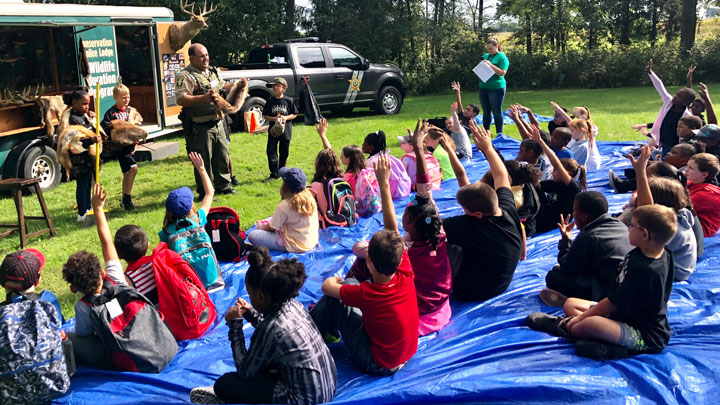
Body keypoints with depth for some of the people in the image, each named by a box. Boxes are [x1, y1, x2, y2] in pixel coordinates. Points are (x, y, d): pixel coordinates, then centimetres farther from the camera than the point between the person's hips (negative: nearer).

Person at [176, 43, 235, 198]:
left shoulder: (212, 71, 13)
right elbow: (181, 100, -25)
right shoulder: (185, 76, -14)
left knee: (223, 155, 17)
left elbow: (222, 86, 32)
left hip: (217, 122, 8)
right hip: (200, 127, -8)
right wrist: (204, 98, -33)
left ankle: (223, 185, 34)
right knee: (204, 161, -1)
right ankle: (205, 193, 11)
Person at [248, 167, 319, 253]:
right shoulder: (311, 198, -6)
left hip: (294, 247, -7)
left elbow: (272, 227, -11)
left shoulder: (284, 205, -24)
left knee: (252, 235, -5)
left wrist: (261, 227, 14)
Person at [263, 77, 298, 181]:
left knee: (284, 152, 9)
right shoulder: (270, 102, 2)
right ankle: (274, 173, -3)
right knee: (271, 151, -8)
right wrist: (274, 119, -15)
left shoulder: (289, 101, -1)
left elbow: (294, 114, 4)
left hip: (286, 130, 0)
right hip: (273, 130, 0)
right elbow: (265, 116, 3)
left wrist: (286, 118, -14)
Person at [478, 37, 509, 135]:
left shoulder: (502, 57, -6)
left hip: (496, 88, -7)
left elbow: (502, 72, -15)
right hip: (483, 87, 7)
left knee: (497, 112, -2)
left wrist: (490, 65, -19)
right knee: (486, 112, 13)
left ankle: (499, 133, 5)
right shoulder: (485, 56, 14)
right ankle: (485, 131, 22)